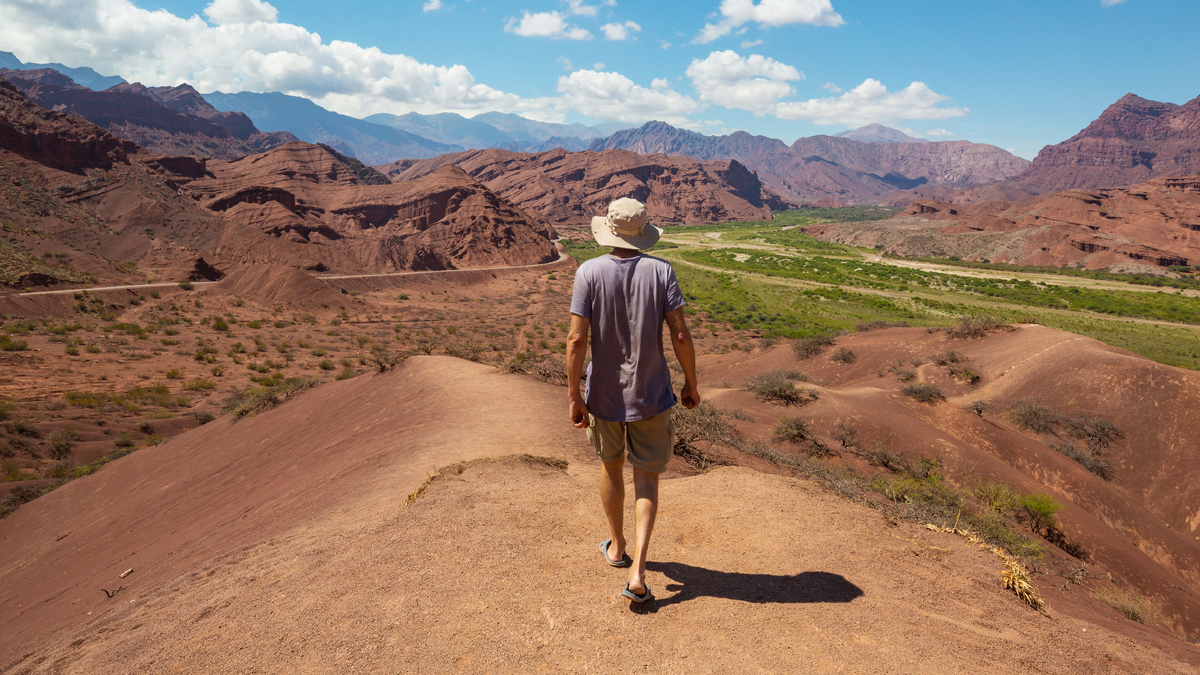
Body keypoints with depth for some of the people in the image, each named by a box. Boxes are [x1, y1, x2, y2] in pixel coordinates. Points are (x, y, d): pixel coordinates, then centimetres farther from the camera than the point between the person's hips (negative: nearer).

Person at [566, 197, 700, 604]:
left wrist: (573, 395, -6)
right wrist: (691, 383, 1)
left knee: (612, 466, 22)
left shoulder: (589, 272, -10)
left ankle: (617, 547, 40)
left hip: (604, 392, 1)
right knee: (646, 479, 9)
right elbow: (680, 334, -12)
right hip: (650, 393, -1)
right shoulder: (660, 271, -9)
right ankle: (636, 572, -1)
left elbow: (577, 339, -14)